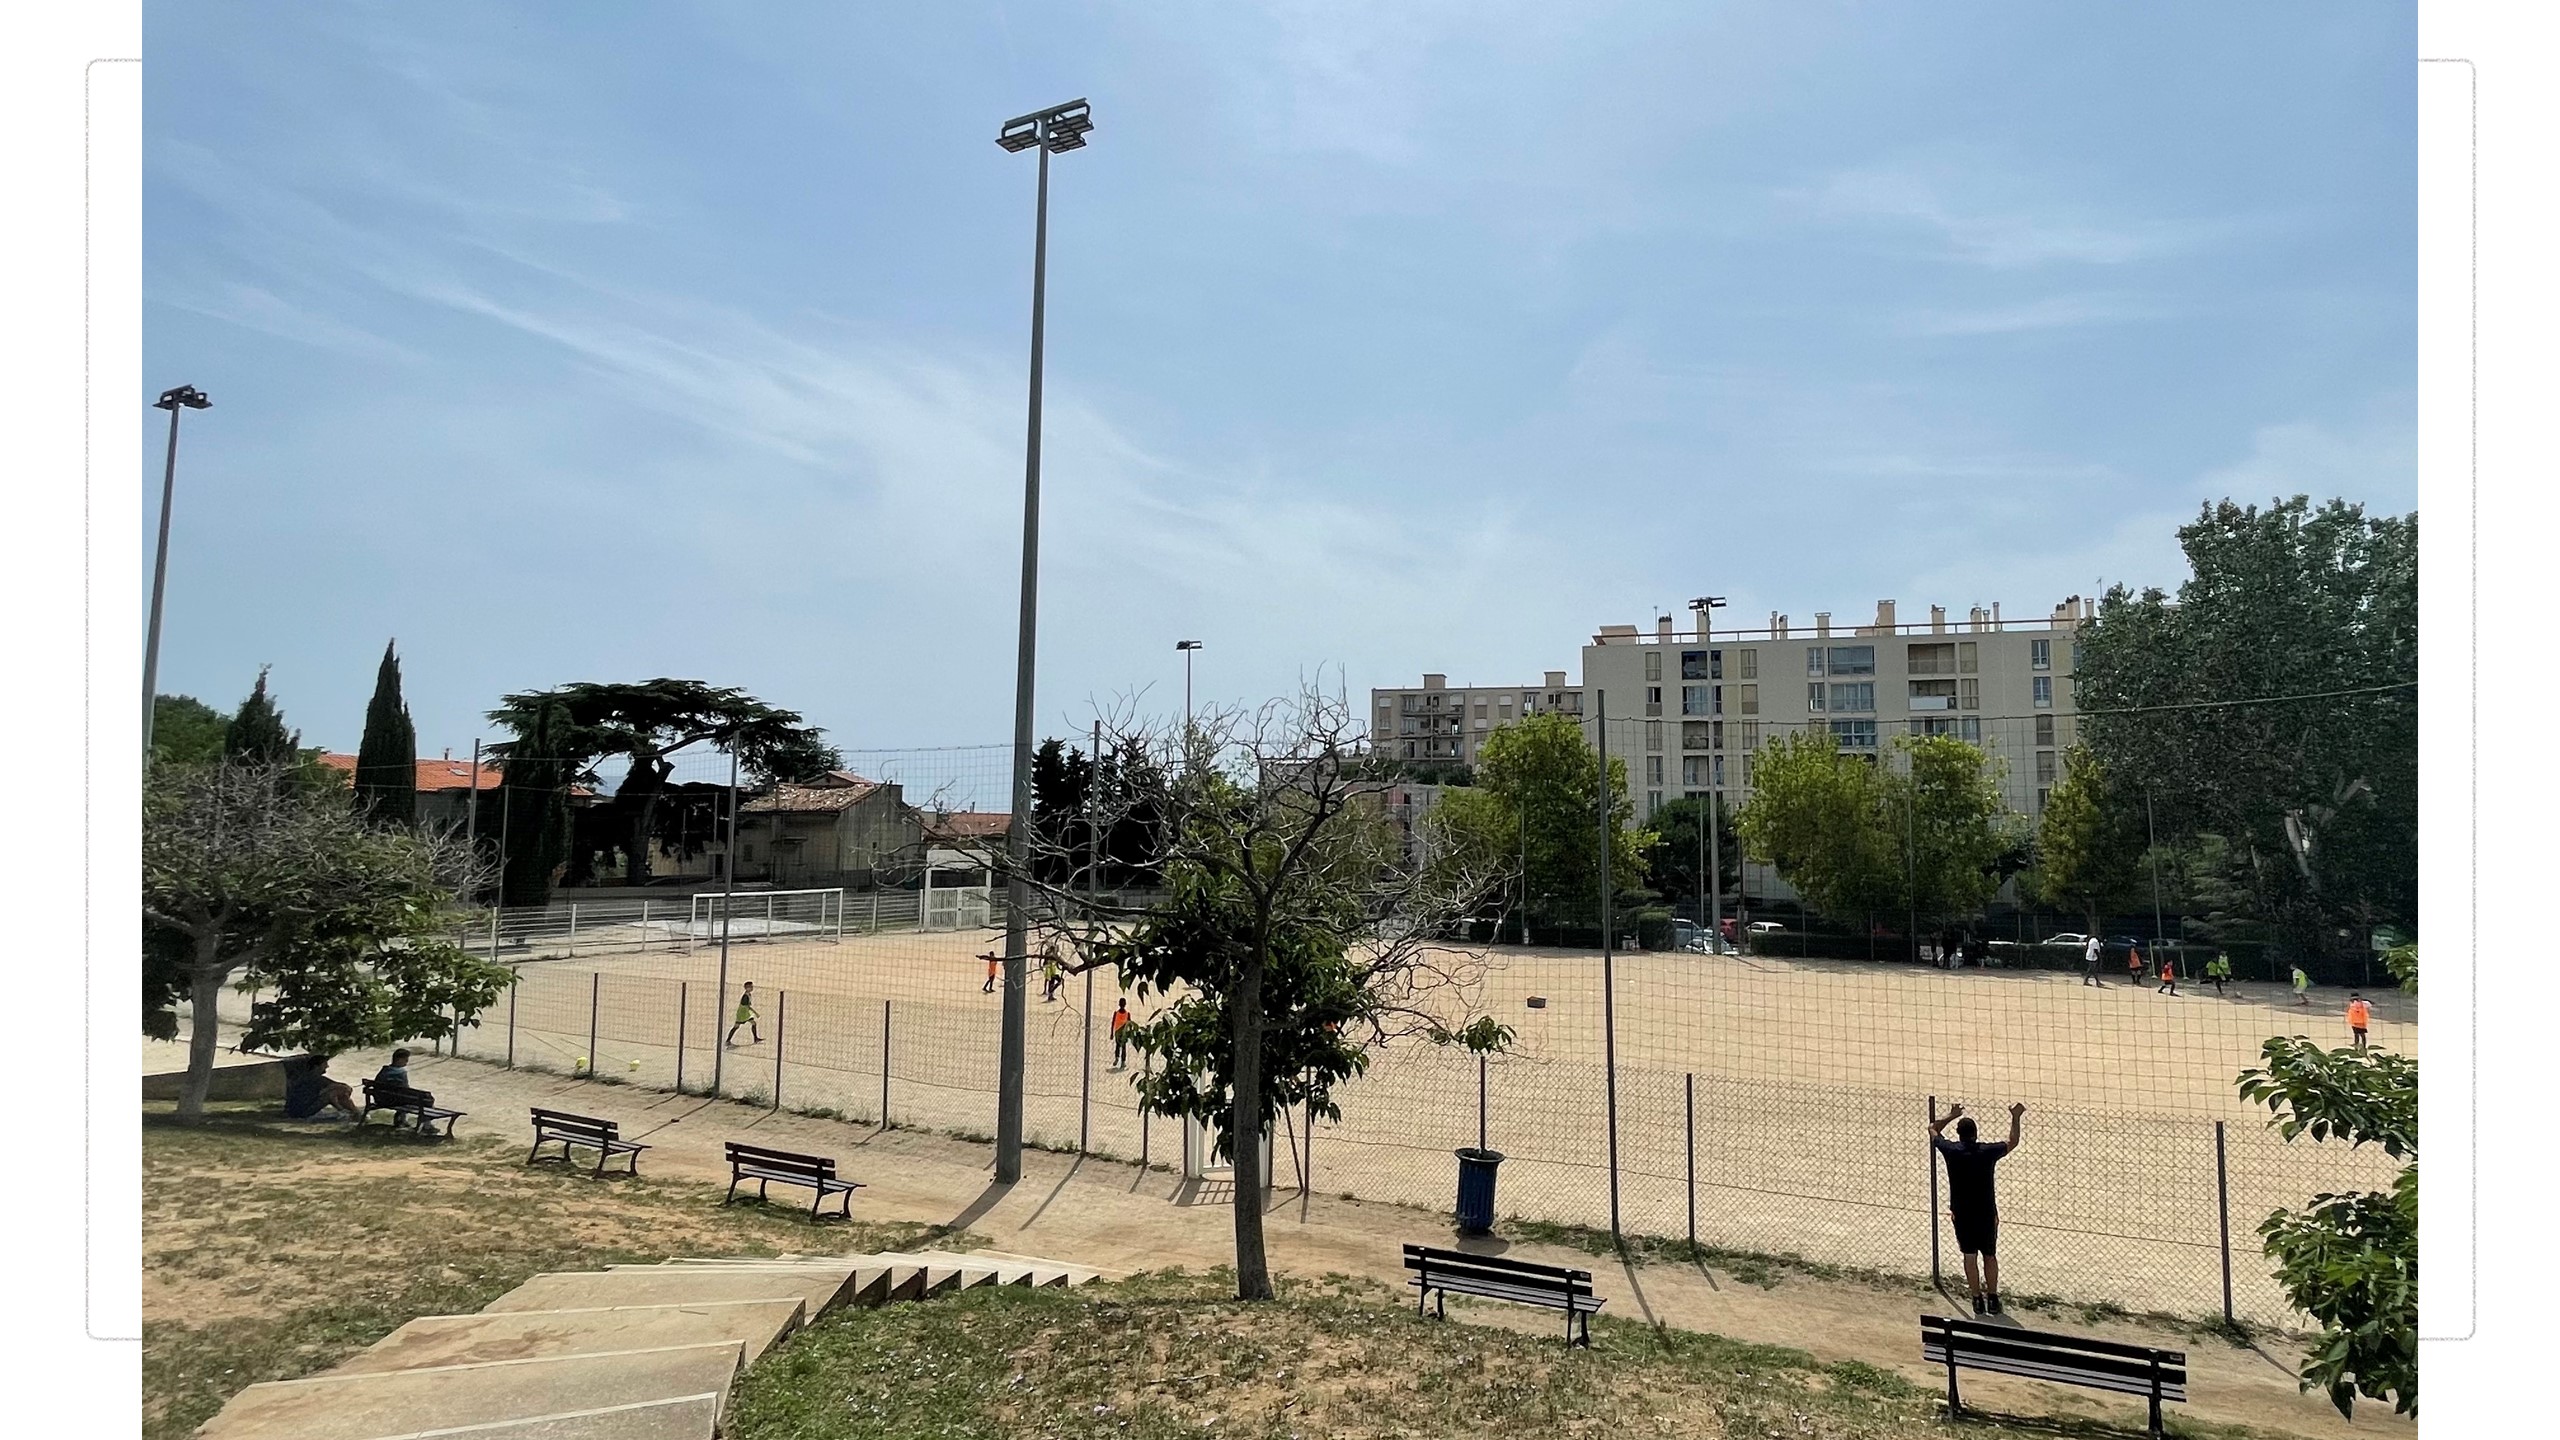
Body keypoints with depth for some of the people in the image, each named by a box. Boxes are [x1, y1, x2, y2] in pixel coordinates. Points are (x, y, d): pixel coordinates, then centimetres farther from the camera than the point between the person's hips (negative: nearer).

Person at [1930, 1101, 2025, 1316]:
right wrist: (2015, 1118, 12)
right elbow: (2012, 1142, 3)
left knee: (1970, 1256, 11)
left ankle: (1977, 1300, 16)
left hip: (1961, 1213, 0)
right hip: (1986, 1213, 0)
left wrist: (1951, 1115, 16)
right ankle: (1992, 1299, 21)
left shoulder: (1951, 1150, -12)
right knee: (1990, 1256, 15)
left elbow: (1933, 1128, 7)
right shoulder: (1987, 1151, -15)